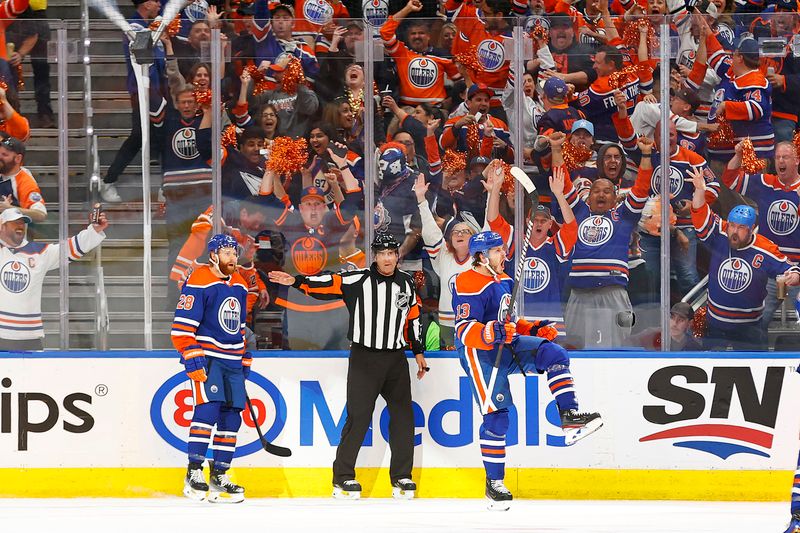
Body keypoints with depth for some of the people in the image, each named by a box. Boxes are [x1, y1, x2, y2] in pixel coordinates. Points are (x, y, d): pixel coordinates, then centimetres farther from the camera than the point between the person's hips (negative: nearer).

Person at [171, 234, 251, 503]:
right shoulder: (198, 283, -11)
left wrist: (245, 359, 22)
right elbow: (182, 327, -15)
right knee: (208, 407, -21)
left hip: (232, 361, 8)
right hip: (206, 357, -8)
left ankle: (219, 476, 14)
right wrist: (194, 361, -21)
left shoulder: (240, 285, 14)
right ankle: (193, 474, -20)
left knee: (231, 416, 5)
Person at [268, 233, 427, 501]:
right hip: (364, 358, -4)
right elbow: (328, 284, -15)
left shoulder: (406, 283, 9)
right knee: (358, 417, -6)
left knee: (403, 416, 4)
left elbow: (413, 317, 17)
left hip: (396, 358, 4)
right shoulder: (358, 280, -5)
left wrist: (418, 351, 17)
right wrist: (297, 281, -28)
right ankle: (343, 478, 1)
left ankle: (401, 477, 13)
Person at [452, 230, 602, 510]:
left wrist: (534, 330, 12)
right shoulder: (468, 285, -14)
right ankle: (494, 484, -2)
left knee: (554, 354, -12)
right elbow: (465, 331, -23)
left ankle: (570, 419, -16)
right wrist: (493, 332, -39)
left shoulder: (504, 281, 15)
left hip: (508, 347, 8)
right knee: (495, 414, -10)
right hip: (479, 353, -8)